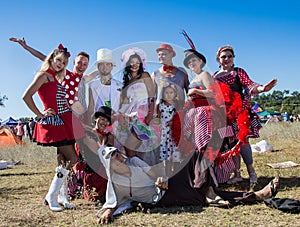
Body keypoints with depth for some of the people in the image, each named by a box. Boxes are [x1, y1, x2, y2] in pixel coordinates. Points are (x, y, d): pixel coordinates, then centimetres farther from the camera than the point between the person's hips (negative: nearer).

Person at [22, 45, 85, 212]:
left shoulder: (57, 78, 18)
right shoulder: (44, 75, -6)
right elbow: (26, 96, -15)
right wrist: (40, 114, -11)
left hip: (64, 121, 8)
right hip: (53, 122, -8)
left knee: (62, 160, 9)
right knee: (72, 159, -9)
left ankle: (63, 196, 18)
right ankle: (51, 196, 0)